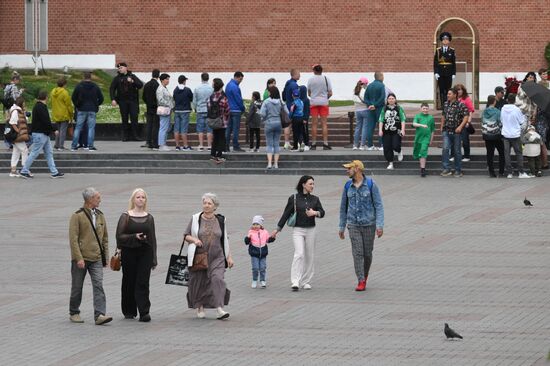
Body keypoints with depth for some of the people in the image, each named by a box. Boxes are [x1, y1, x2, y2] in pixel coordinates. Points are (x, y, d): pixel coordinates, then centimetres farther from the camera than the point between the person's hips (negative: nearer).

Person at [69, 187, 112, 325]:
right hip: (80, 259, -4)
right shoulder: (77, 216, -7)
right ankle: (74, 313, 22)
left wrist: (105, 257, 14)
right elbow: (73, 238, -12)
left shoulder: (100, 216, 12)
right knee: (77, 287, 6)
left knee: (98, 285, -10)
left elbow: (105, 238, 19)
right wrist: (79, 258, -18)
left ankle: (100, 315, -16)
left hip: (96, 259, 4)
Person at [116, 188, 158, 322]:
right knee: (129, 282, 6)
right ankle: (129, 311, 18)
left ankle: (144, 312, -13)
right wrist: (135, 237, -19)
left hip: (145, 253, 1)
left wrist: (154, 259, 8)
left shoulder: (149, 218, 9)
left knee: (143, 283, -8)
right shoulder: (126, 217, 2)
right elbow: (120, 236, -3)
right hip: (129, 253, -1)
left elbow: (153, 238, 11)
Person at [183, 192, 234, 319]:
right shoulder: (195, 219, 1)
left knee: (217, 279, -17)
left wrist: (229, 257, 10)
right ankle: (200, 308, 23)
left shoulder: (221, 220, 6)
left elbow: (225, 240, 13)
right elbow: (186, 236, 6)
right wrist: (194, 240, -15)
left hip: (217, 257, 0)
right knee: (199, 282, 4)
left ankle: (220, 309, -24)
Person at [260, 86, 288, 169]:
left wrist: (264, 120, 6)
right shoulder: (281, 102, 0)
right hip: (278, 123, 3)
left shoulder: (266, 102, -9)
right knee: (276, 144, 9)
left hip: (269, 124, -3)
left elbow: (262, 113, -14)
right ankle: (276, 164, 8)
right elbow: (287, 113, -1)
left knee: (269, 144, 2)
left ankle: (269, 163, -8)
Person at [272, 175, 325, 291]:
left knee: (309, 256, 5)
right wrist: (278, 229, 5)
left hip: (310, 230, 4)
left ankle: (306, 282, 16)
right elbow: (286, 214, 4)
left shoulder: (315, 199, 9)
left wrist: (315, 213, -20)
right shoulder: (294, 198, 0)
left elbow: (322, 213, 2)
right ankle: (295, 282, -20)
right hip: (298, 230, -4)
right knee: (299, 254, -17)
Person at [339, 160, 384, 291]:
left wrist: (380, 225, -15)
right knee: (357, 253, -8)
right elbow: (343, 207, 14)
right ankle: (361, 281, -9)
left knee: (367, 253, 7)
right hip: (353, 225, 2)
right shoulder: (348, 186, 5)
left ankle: (365, 275, 30)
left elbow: (378, 205, -7)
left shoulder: (371, 184, -6)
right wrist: (341, 227, 14)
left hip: (369, 224, -2)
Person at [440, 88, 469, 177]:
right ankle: (446, 169, -13)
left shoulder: (460, 105, -8)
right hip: (446, 131, 4)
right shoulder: (445, 104, 9)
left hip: (456, 131, -4)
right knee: (445, 149, -13)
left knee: (457, 151, 6)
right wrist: (442, 126, 20)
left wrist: (460, 126, -22)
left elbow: (466, 116, -13)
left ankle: (458, 171, 15)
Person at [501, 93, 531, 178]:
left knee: (507, 153, 6)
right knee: (519, 153, 6)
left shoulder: (503, 109, -1)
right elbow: (522, 121, -3)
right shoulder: (517, 110, -12)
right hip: (515, 134, -3)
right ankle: (521, 172, 4)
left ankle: (509, 172, 3)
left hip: (505, 134, 3)